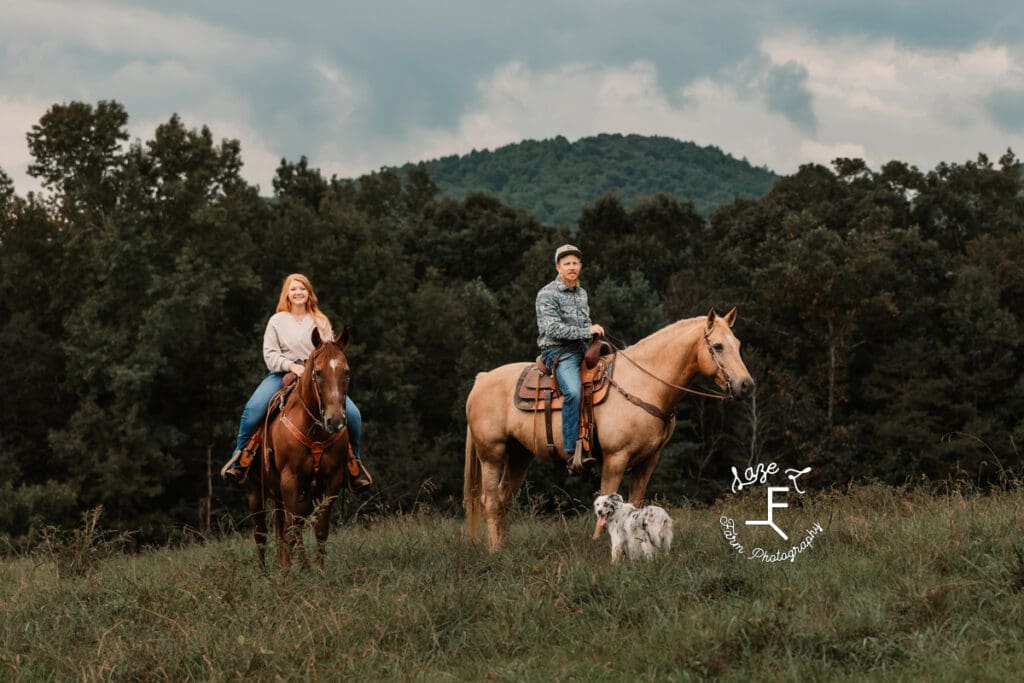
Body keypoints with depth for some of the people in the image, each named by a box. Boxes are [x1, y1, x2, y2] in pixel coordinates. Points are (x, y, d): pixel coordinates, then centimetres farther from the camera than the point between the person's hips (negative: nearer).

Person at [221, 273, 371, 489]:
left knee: (352, 413, -17)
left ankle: (354, 461, 4)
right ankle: (239, 458, -14)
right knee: (253, 408, -29)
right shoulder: (277, 321, 8)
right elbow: (269, 353, 0)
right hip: (283, 374, -2)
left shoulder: (321, 322, 14)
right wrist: (291, 365, -17)